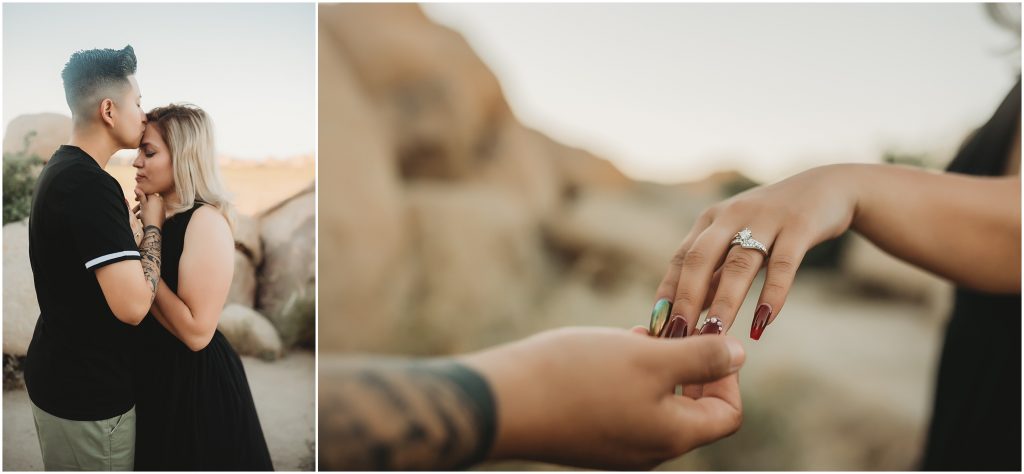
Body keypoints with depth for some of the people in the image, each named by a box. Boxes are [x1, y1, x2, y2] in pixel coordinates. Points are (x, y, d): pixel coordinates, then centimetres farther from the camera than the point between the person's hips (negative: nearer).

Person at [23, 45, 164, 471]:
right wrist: (153, 223, -16)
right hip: (86, 395, -10)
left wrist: (131, 215, 9)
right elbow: (133, 304, -30)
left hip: (60, 375, 10)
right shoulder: (91, 184, -24)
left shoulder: (59, 170, 8)